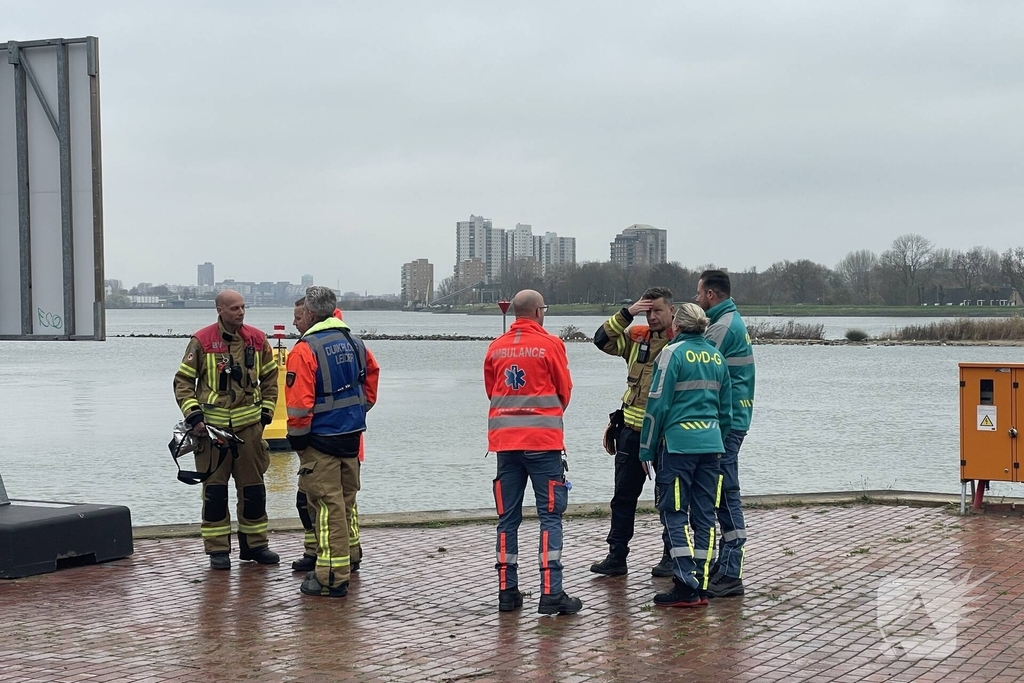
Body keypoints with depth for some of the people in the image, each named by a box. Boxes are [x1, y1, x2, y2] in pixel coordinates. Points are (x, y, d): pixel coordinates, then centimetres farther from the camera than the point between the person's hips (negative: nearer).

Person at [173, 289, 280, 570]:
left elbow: (270, 377, 15)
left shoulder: (257, 339, 3)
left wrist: (266, 411, 8)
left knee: (253, 488, 9)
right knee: (214, 489, 3)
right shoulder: (202, 341, -6)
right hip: (212, 425, -3)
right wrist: (193, 415, -11)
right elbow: (183, 381, -1)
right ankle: (217, 549, 10)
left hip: (249, 425, 3)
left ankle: (254, 544, 21)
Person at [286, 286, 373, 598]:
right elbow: (366, 386, 19)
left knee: (327, 507, -5)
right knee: (345, 501, 18)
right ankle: (345, 563, 29)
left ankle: (331, 578, -3)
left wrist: (297, 437, -8)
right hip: (352, 436, 7)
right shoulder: (354, 343, 8)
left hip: (320, 442, -7)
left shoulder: (305, 349, -15)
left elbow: (299, 402, -19)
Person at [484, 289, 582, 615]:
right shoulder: (550, 344, -5)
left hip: (505, 441, 4)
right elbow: (564, 390, 2)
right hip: (543, 441, -4)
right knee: (550, 515, -1)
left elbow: (490, 391, 13)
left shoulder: (496, 348, 6)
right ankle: (551, 593, -7)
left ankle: (507, 591, 10)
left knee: (507, 518, 10)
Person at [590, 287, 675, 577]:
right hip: (632, 430, 5)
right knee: (623, 496, 9)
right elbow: (602, 340, 0)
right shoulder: (637, 336, 7)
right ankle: (616, 556, 16)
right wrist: (626, 314, -9)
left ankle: (671, 557, 18)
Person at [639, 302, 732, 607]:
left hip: (678, 444, -6)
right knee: (704, 514, 8)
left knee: (674, 512, -2)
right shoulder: (717, 357, 13)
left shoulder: (673, 353, -6)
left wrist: (647, 450, -3)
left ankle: (686, 586, -9)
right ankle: (701, 585, 10)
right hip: (711, 443, 6)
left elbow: (658, 404, -8)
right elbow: (726, 408, 16)